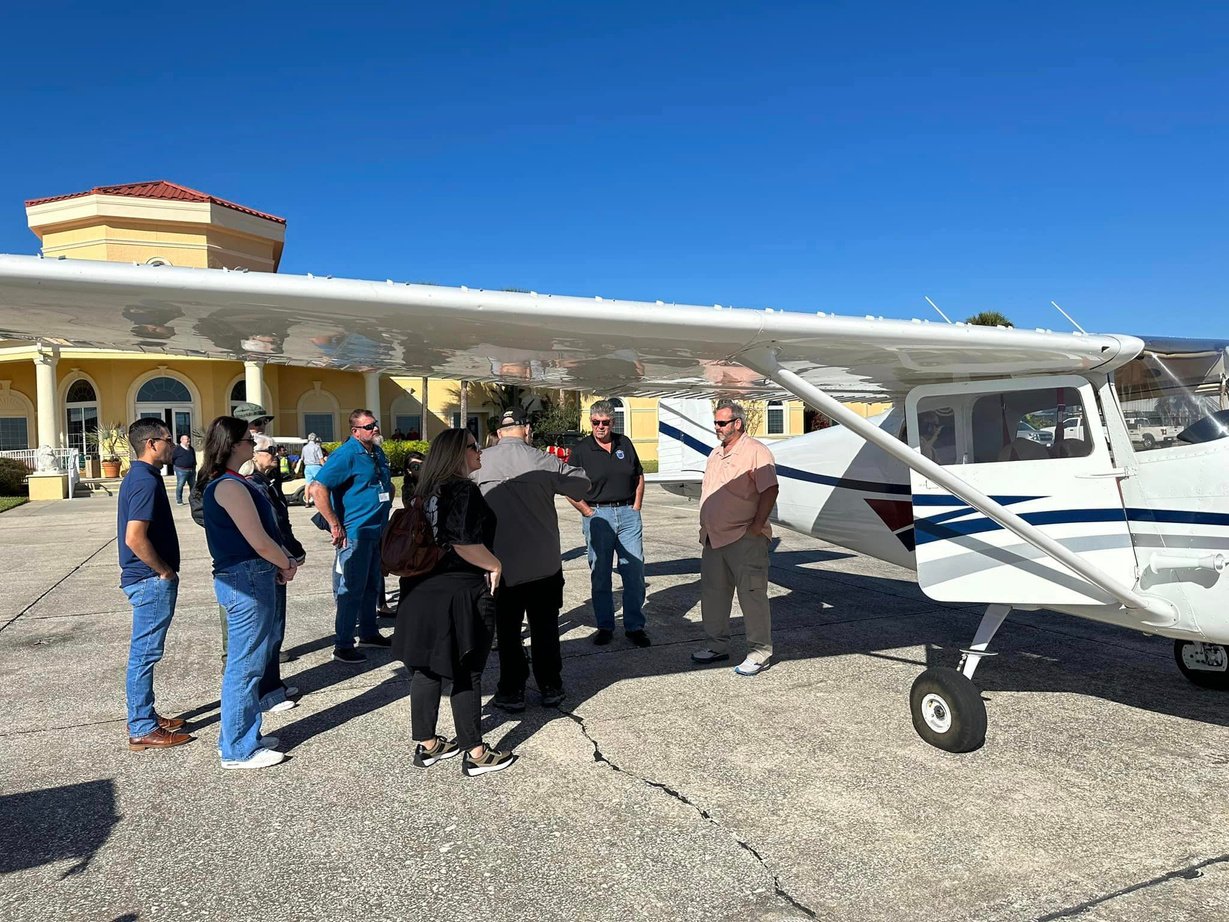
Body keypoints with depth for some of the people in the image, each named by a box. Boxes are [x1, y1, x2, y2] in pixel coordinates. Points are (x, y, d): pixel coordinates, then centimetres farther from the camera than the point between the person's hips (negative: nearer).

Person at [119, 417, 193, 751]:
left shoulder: (138, 477, 12)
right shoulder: (146, 482, -20)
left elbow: (128, 531, 20)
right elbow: (135, 538, -27)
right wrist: (165, 571, -15)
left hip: (146, 578, 10)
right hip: (152, 581, -10)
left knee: (144, 652, 17)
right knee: (144, 653, -2)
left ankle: (143, 717, 29)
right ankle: (142, 730, 8)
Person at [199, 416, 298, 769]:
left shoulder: (224, 483, 14)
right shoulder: (230, 486, -18)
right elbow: (259, 541, -21)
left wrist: (280, 562, 7)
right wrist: (286, 565, -5)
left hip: (248, 578, 11)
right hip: (247, 580, -11)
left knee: (251, 662, 20)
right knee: (245, 665, 0)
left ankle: (244, 735, 32)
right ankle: (239, 750, 11)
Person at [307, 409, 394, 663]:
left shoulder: (378, 453, 11)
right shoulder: (346, 455, -15)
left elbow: (388, 486, 30)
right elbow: (317, 488, -24)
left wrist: (385, 510, 19)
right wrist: (335, 525, -22)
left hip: (377, 533, 9)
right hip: (355, 534, -9)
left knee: (372, 585, 18)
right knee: (352, 589, -3)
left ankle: (369, 633, 33)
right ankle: (343, 647, 6)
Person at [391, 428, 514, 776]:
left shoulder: (427, 491, 11)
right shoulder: (463, 490, -16)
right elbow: (464, 543, -24)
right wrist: (495, 566, -9)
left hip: (422, 591, 8)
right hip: (459, 594, -8)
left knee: (427, 668, 14)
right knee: (466, 674, 2)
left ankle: (426, 745, 26)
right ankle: (475, 754, 12)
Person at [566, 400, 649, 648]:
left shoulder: (625, 444, 8)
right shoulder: (581, 450, -1)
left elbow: (639, 477, 16)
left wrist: (636, 507, 7)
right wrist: (588, 512, -6)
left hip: (628, 514, 2)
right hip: (597, 515, -2)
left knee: (635, 572, 2)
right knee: (600, 574, 5)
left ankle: (635, 626, 12)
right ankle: (604, 626, 17)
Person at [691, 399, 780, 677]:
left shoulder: (755, 451, -9)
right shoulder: (716, 454, 17)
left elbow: (770, 490, -16)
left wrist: (757, 524, -20)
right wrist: (705, 528, 18)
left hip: (745, 539, -9)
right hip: (713, 538, 9)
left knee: (752, 594, -4)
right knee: (712, 592, 14)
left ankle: (760, 652, 6)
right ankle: (718, 645, 28)